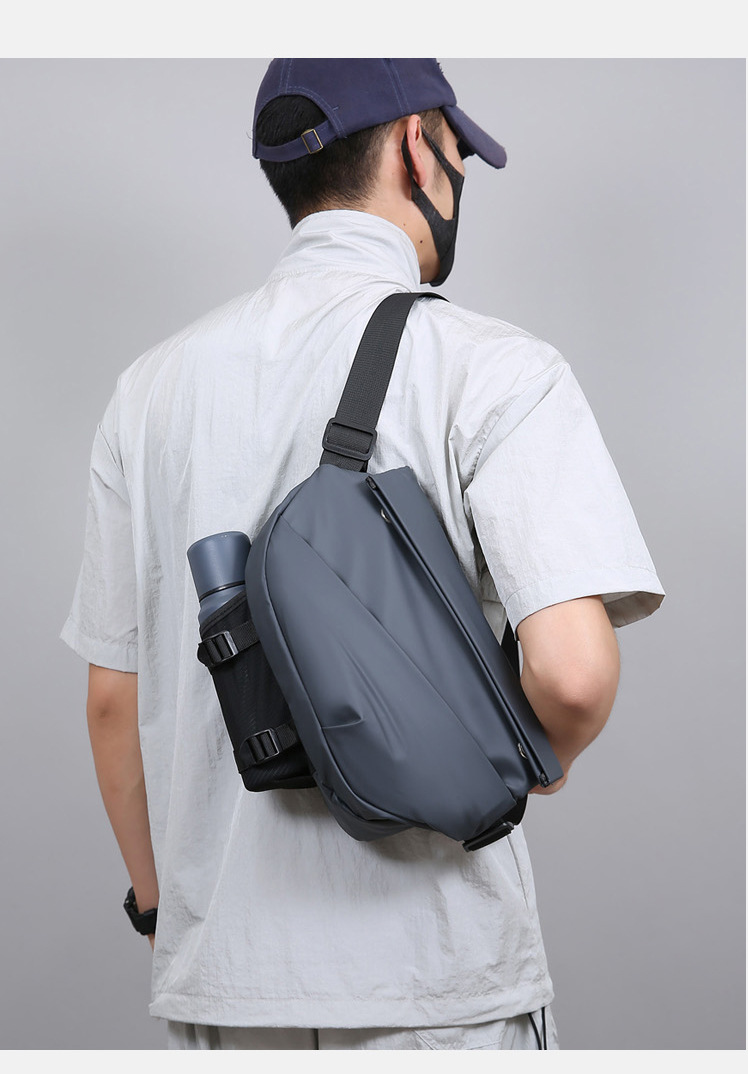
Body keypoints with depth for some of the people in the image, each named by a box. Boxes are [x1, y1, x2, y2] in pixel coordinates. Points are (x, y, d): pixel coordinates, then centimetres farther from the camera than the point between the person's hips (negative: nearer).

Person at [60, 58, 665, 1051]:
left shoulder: (153, 384, 4)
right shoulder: (492, 368, -11)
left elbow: (114, 699, 7)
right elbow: (573, 671, -23)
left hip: (216, 980, 5)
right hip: (435, 984, -4)